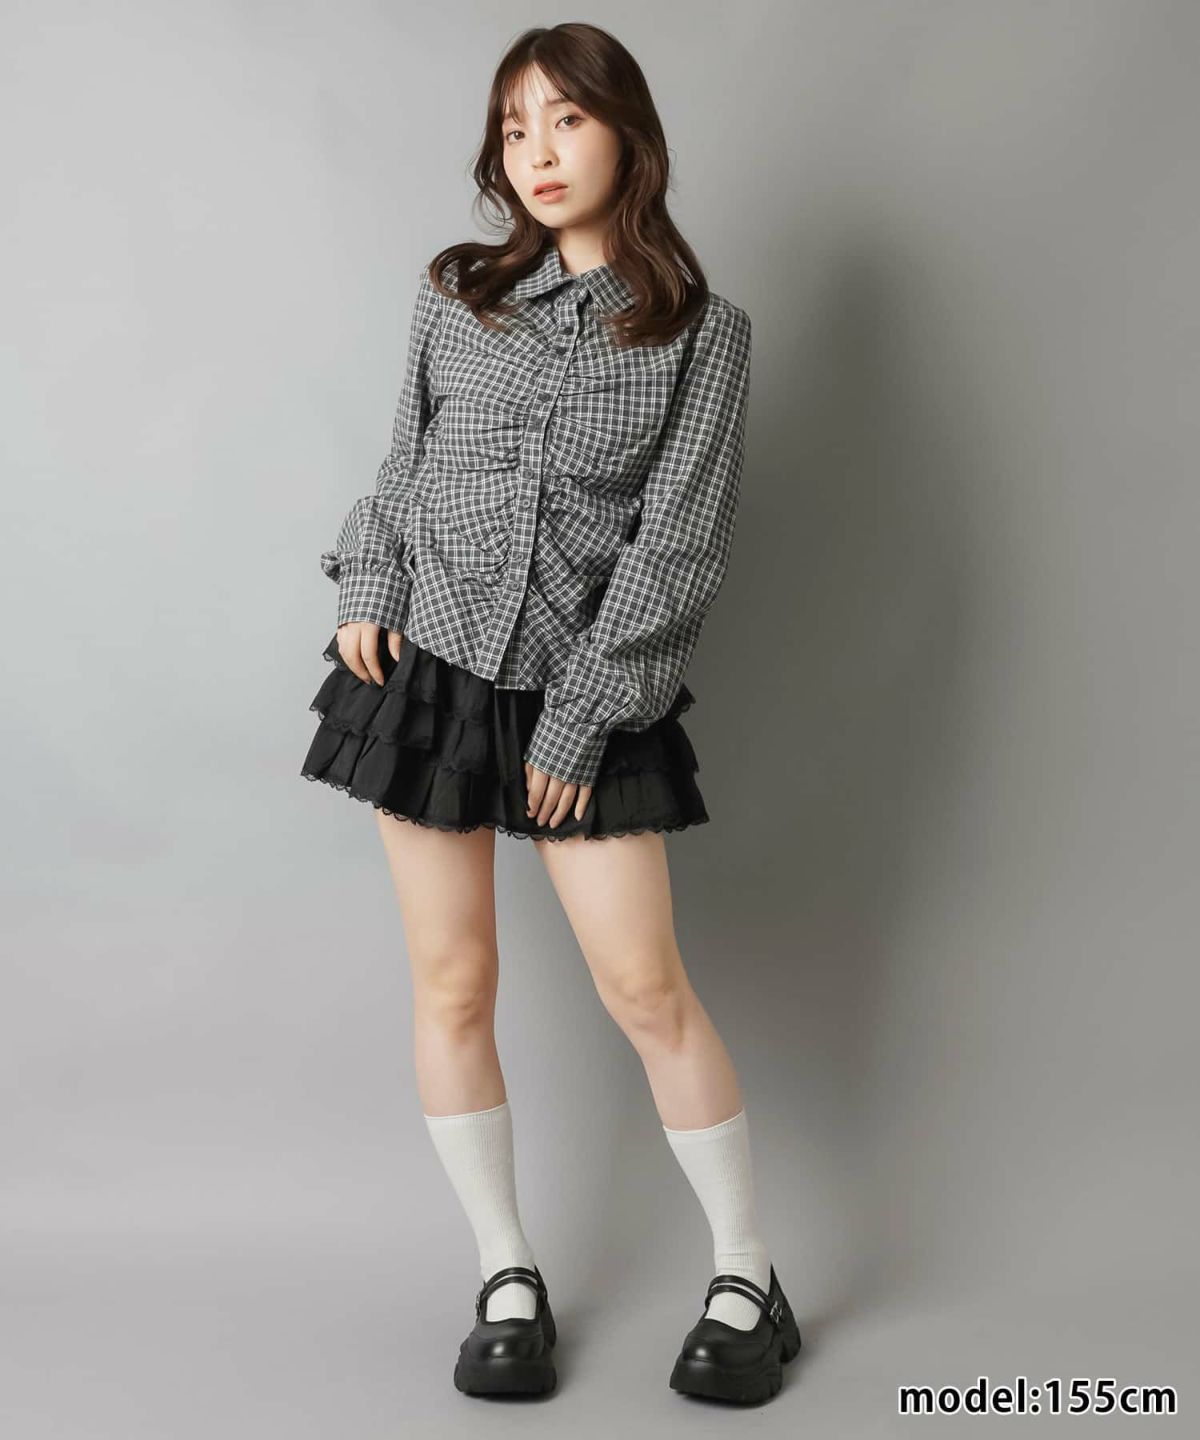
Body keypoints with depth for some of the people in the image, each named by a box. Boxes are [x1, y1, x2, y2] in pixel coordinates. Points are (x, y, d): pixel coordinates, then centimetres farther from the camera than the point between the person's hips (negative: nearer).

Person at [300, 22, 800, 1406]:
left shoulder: (702, 332, -1)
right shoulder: (455, 296, 7)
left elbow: (678, 540, -7)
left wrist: (580, 716, -11)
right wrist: (368, 588, -1)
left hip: (585, 692, -3)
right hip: (428, 667, 3)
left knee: (647, 990, -2)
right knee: (452, 986, 5)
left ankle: (748, 1280, 15)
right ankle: (508, 1278, 21)